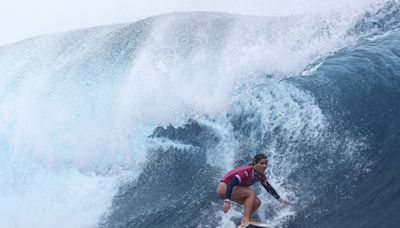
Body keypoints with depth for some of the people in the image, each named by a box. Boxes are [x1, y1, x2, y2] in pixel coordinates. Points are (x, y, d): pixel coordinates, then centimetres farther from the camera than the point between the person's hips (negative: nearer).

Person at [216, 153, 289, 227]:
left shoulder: (260, 176, -5)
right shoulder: (246, 172, -30)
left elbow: (269, 188, 9)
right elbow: (230, 184, -38)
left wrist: (280, 199, 11)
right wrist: (227, 201, -47)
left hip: (235, 190, 9)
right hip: (224, 188, -9)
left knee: (257, 203, -3)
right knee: (251, 193, -24)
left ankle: (244, 222, -1)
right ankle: (245, 220, -28)